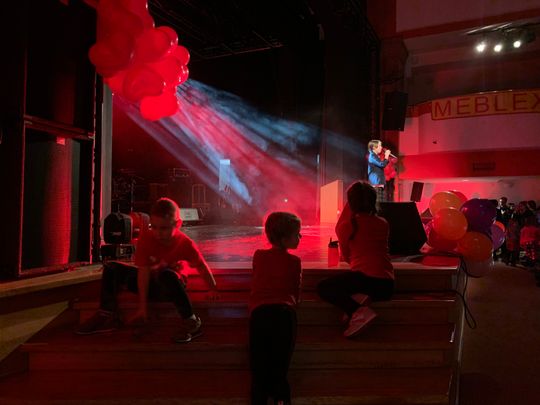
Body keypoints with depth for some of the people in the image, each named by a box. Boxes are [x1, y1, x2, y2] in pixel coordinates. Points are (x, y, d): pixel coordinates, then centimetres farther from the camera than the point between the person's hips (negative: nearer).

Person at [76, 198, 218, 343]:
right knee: (111, 268, -9)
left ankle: (191, 322, -32)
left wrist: (213, 291, -9)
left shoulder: (185, 244, -21)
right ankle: (107, 315, -8)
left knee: (166, 275, -40)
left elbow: (203, 268, -11)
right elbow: (144, 271, -21)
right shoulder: (146, 239, -18)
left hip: (172, 284, -3)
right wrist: (142, 307, -23)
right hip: (149, 282, 4)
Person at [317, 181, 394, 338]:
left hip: (365, 277, -6)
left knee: (323, 288, 4)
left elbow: (346, 257, 17)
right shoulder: (384, 224, 14)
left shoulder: (347, 226, 1)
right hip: (387, 285, 7)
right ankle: (359, 298, -5)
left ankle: (358, 310, -16)